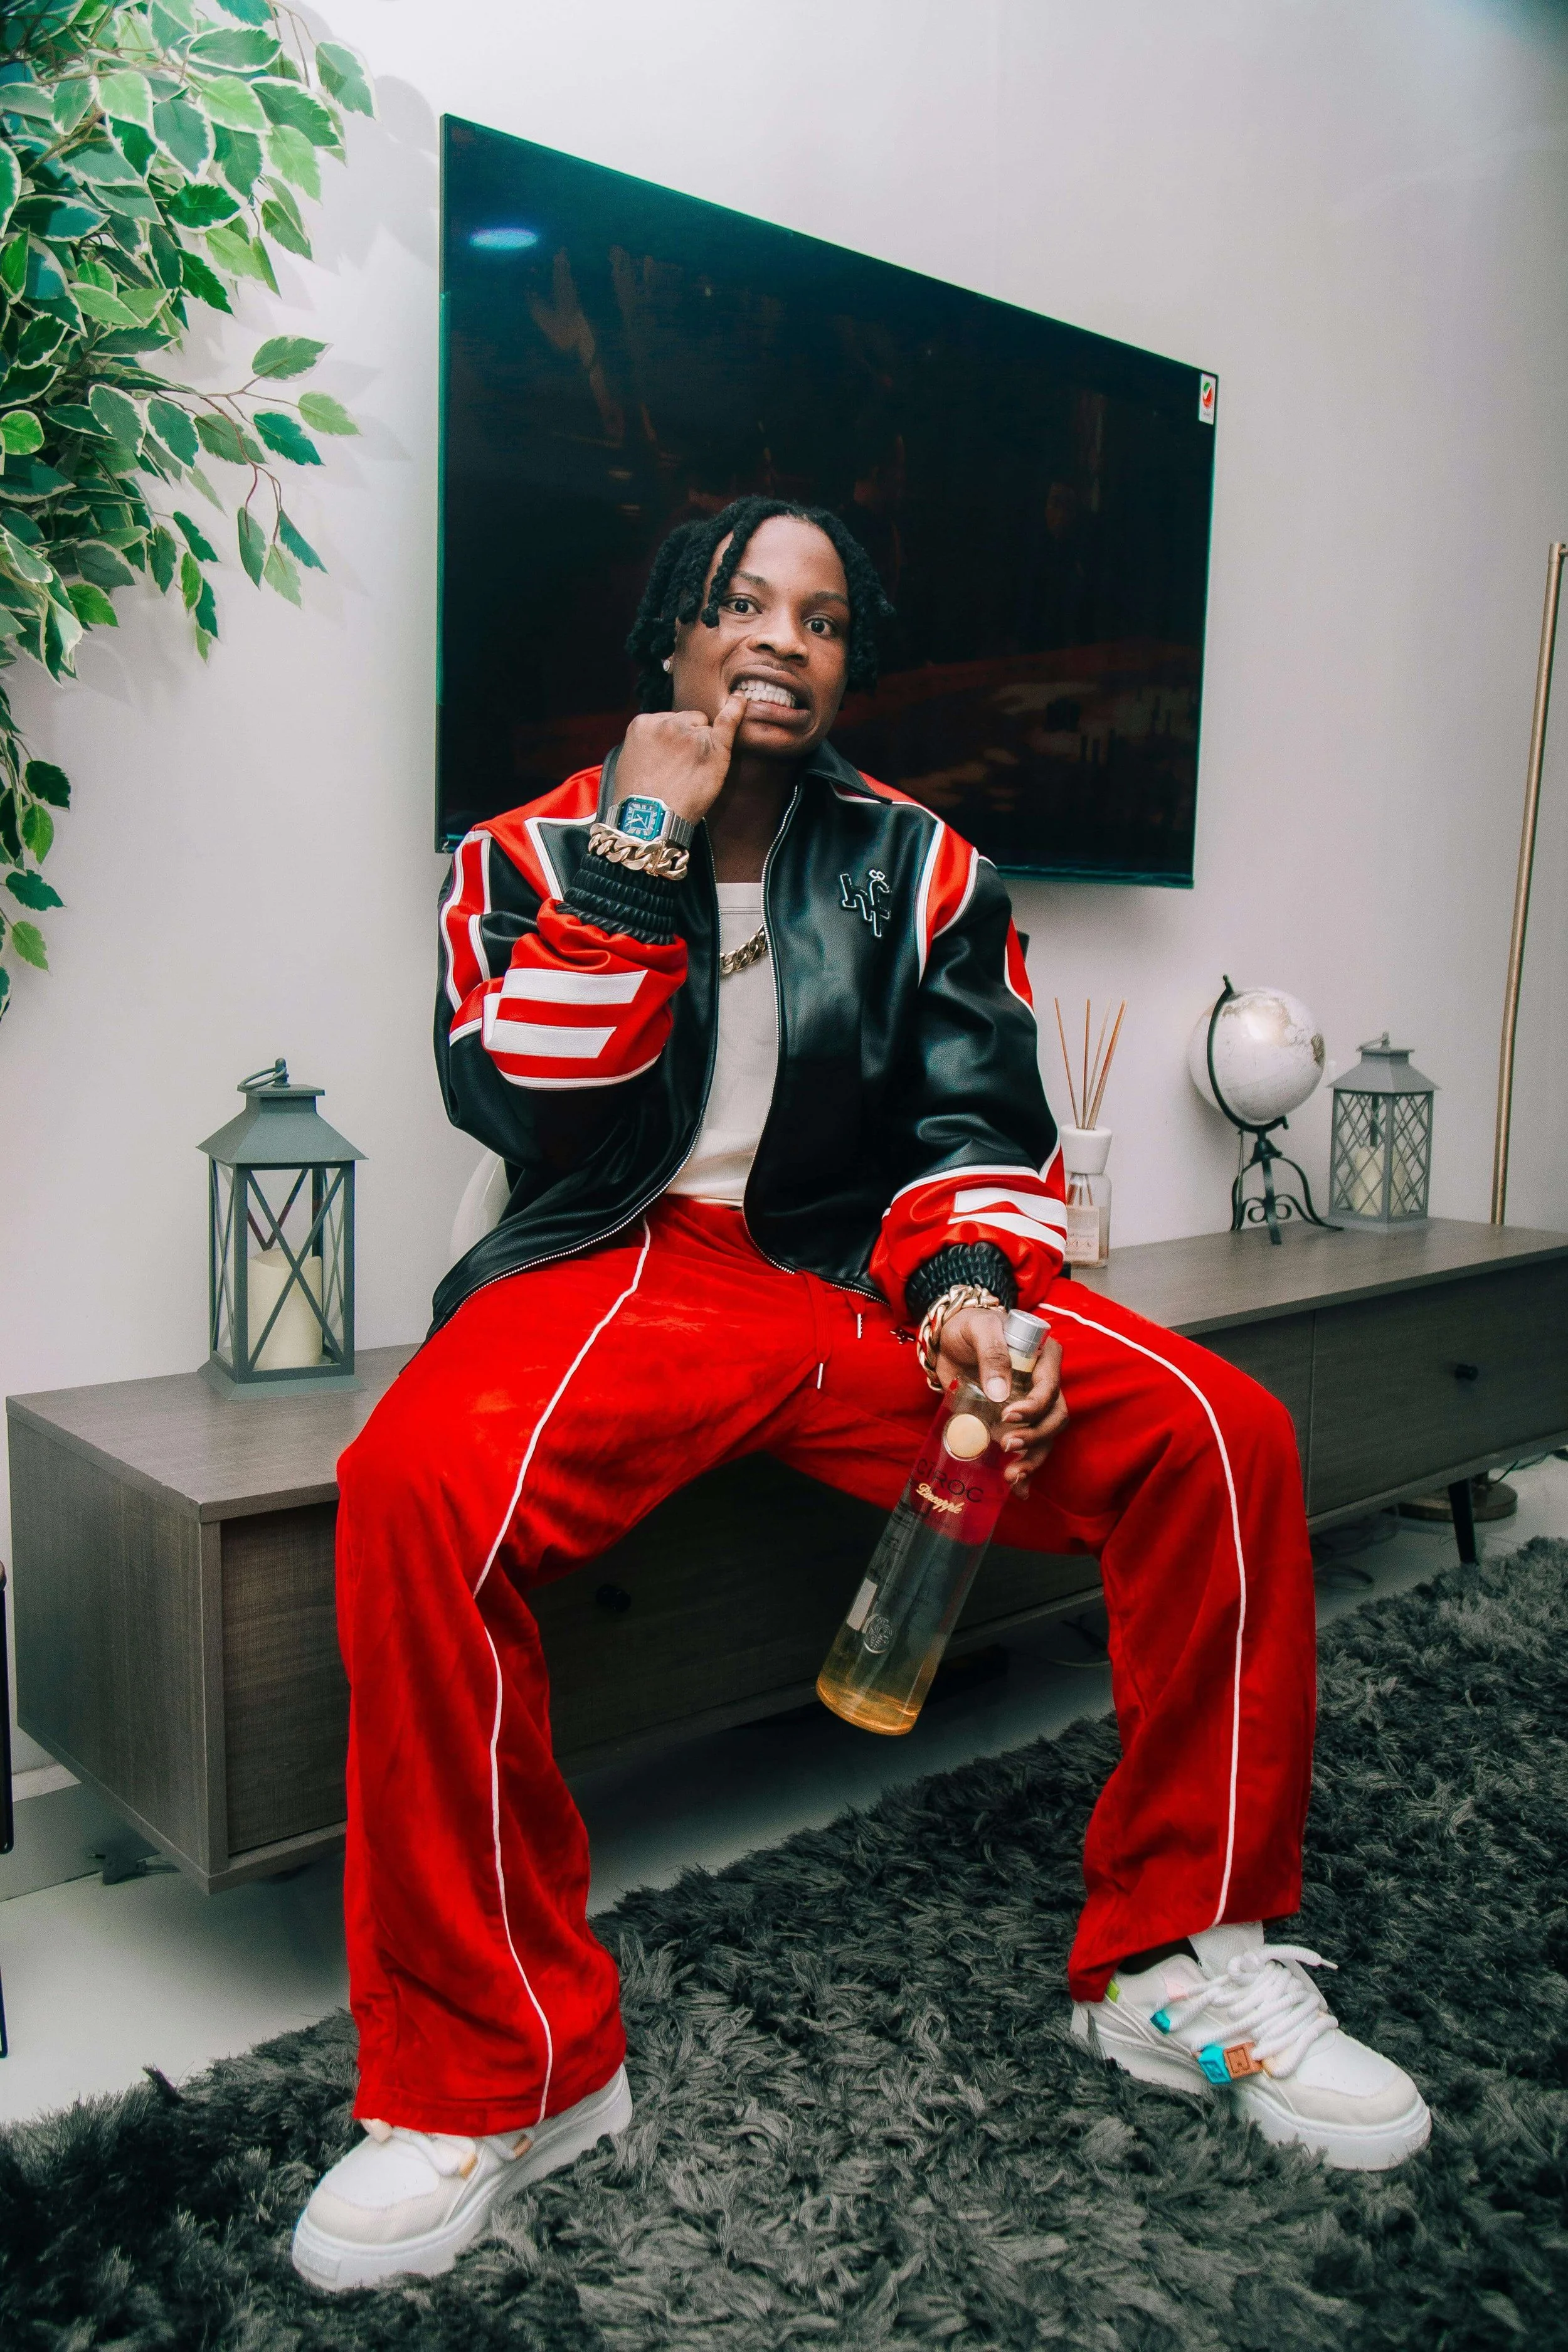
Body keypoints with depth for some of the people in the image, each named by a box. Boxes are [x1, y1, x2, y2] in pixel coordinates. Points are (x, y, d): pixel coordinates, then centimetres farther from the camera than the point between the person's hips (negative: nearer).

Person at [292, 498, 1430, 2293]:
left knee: (1220, 1437, -19)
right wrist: (643, 850, -10)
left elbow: (976, 1121, 7)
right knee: (415, 1486, -34)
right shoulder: (535, 852, 7)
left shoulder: (921, 868, 12)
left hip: (858, 1273, 3)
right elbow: (524, 1108, -8)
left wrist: (963, 1283, -14)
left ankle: (1180, 1961, 0)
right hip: (618, 1273, -2)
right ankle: (500, 2065, -14)